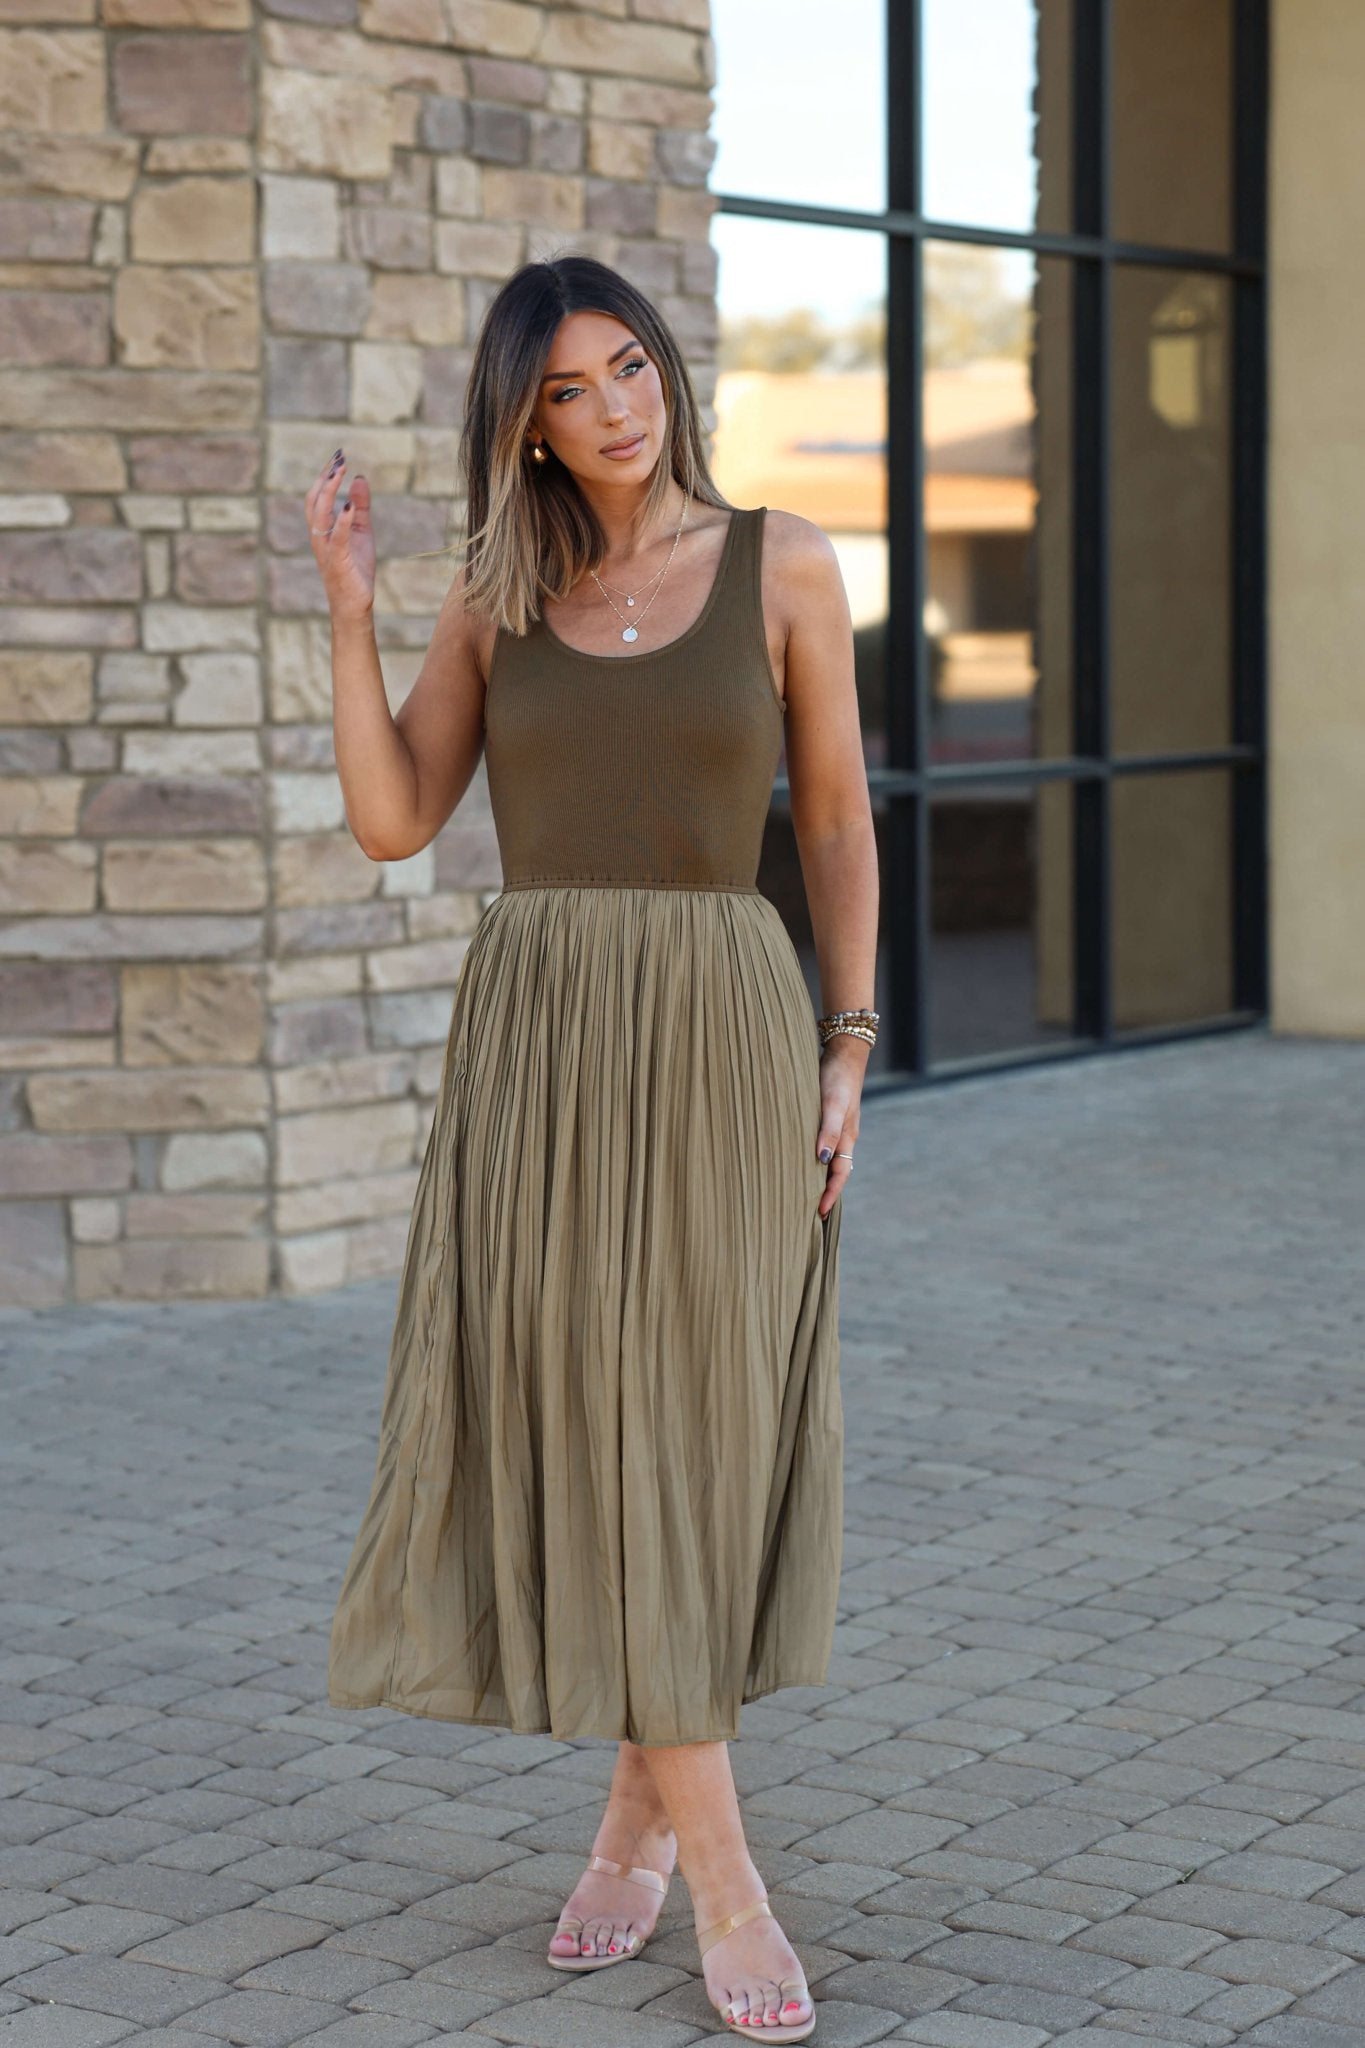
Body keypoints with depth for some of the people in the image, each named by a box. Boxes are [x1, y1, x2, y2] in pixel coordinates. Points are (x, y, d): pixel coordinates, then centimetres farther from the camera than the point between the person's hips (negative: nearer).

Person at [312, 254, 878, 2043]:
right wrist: (348, 609, -5)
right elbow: (392, 822, 2)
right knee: (585, 1423, -4)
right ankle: (726, 1882, 2)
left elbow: (837, 815, 5)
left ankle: (646, 1804, 25)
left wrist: (847, 1051, 0)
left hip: (724, 1034, -1)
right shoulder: (498, 594, 7)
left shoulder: (783, 564, 2)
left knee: (696, 1421, 3)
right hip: (537, 1037, 1)